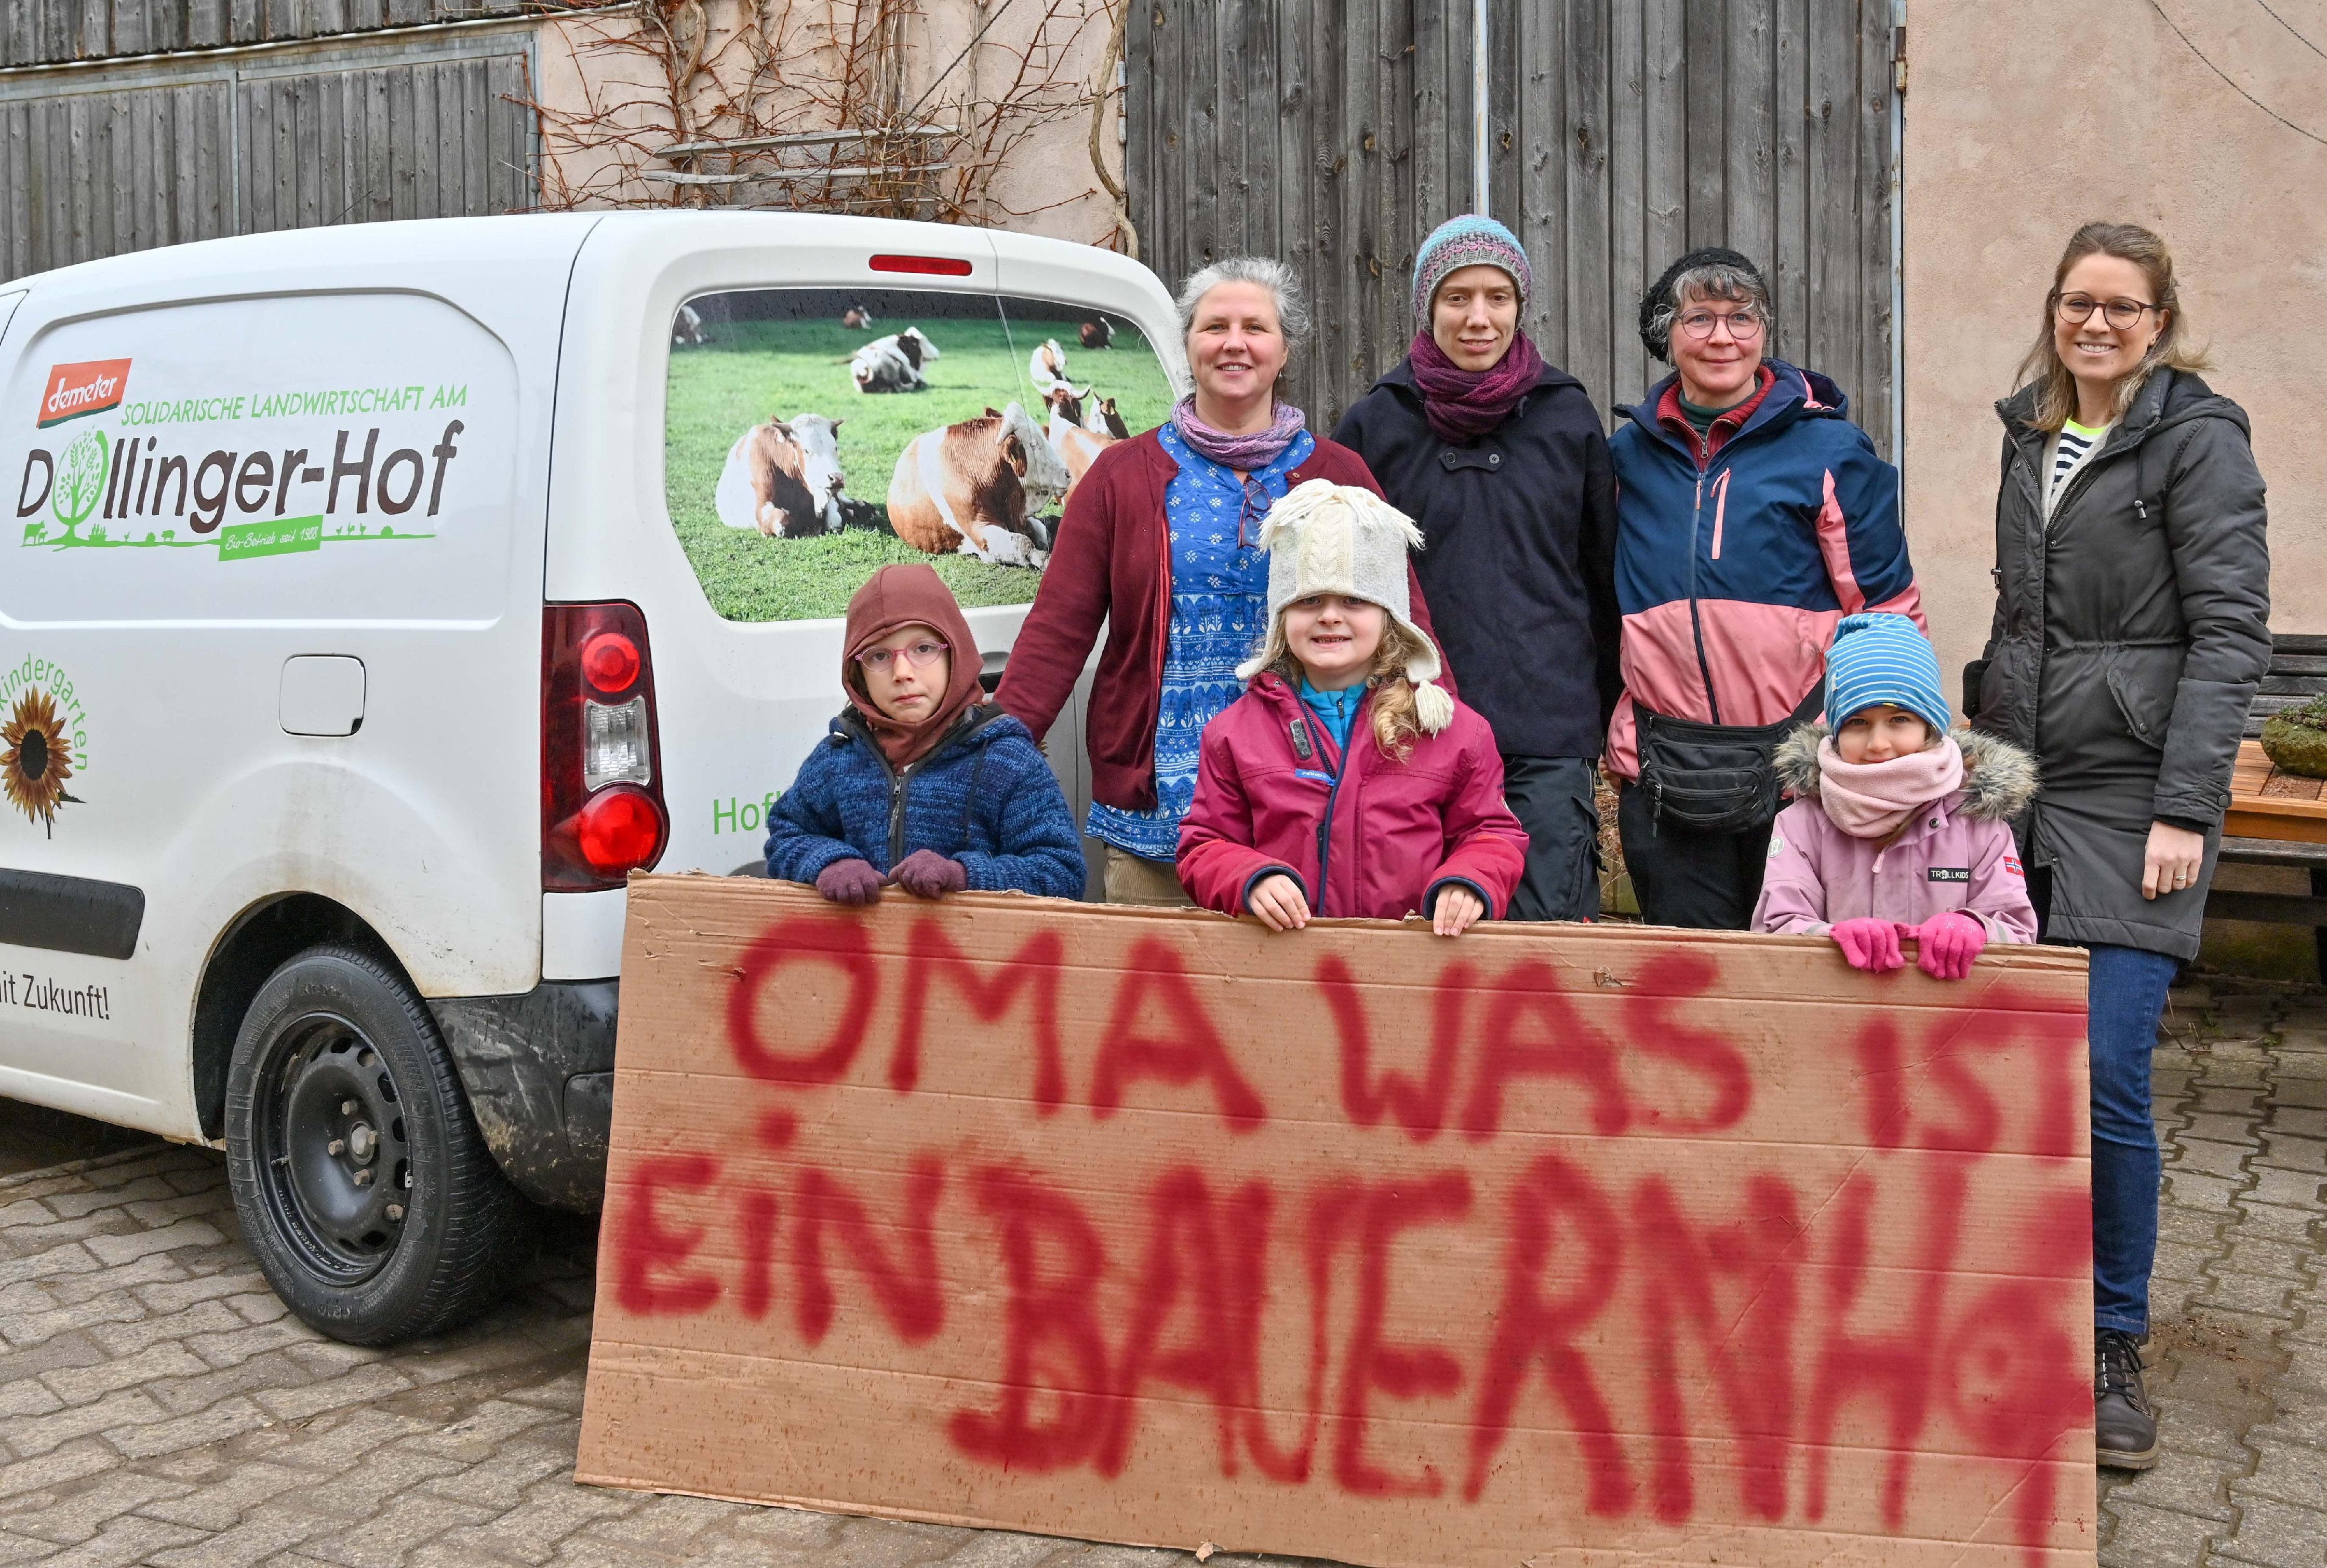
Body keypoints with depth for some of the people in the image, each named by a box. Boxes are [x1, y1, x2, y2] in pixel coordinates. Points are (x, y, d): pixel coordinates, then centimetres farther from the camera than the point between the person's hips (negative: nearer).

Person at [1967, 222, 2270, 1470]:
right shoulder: (2030, 435, 15)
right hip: (2019, 788, 6)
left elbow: (2231, 631, -10)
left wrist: (2186, 809, -16)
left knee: (2105, 1075, -9)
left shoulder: (2196, 436, -4)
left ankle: (2114, 1351, 6)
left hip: (2128, 798, -6)